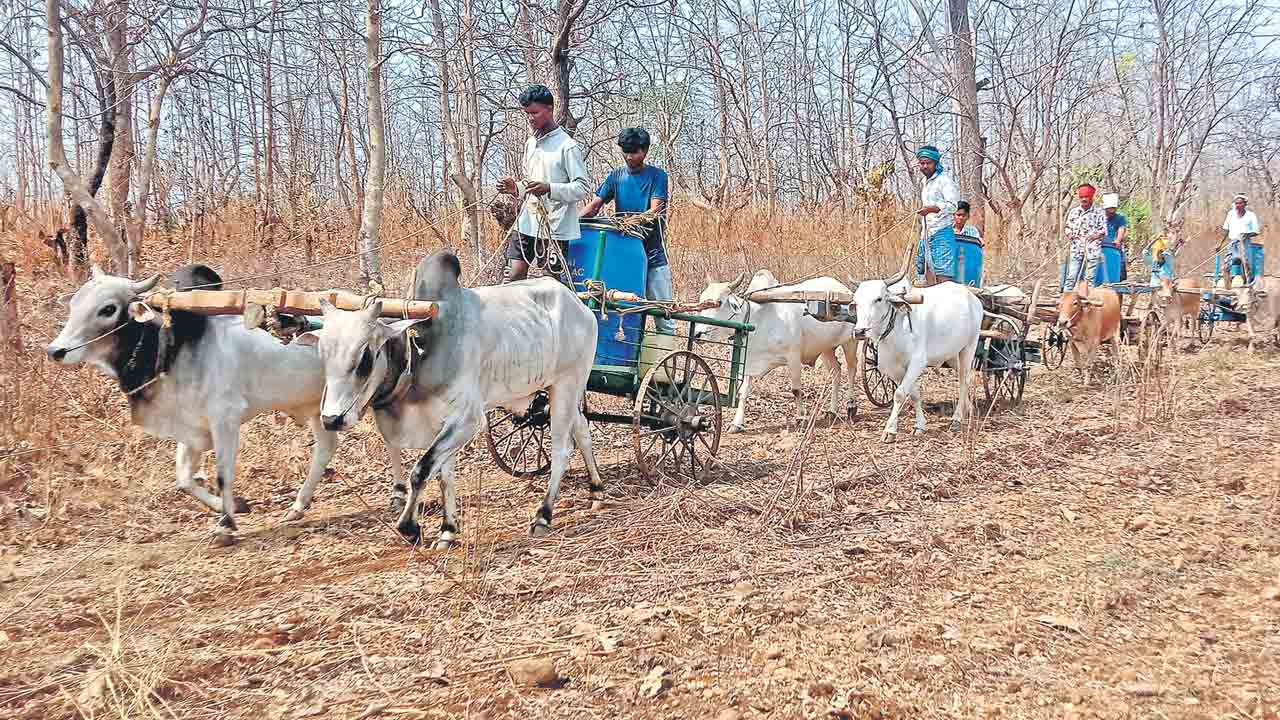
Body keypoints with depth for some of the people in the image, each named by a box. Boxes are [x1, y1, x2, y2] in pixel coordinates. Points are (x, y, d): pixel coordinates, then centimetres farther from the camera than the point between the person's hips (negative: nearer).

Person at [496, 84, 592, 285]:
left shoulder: (568, 146, -10)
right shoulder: (530, 144, 15)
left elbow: (583, 188, -14)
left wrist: (549, 188, -28)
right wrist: (515, 188, 3)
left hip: (554, 228, -7)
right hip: (526, 223, 7)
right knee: (513, 277, 3)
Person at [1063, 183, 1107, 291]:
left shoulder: (1099, 212, 4)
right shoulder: (1073, 211, 14)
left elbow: (1104, 230, 3)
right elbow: (1067, 226, 21)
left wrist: (1096, 235, -16)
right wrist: (1069, 233, -1)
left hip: (1093, 249, -2)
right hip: (1076, 248, 2)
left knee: (1090, 278, -2)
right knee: (1071, 276, -3)